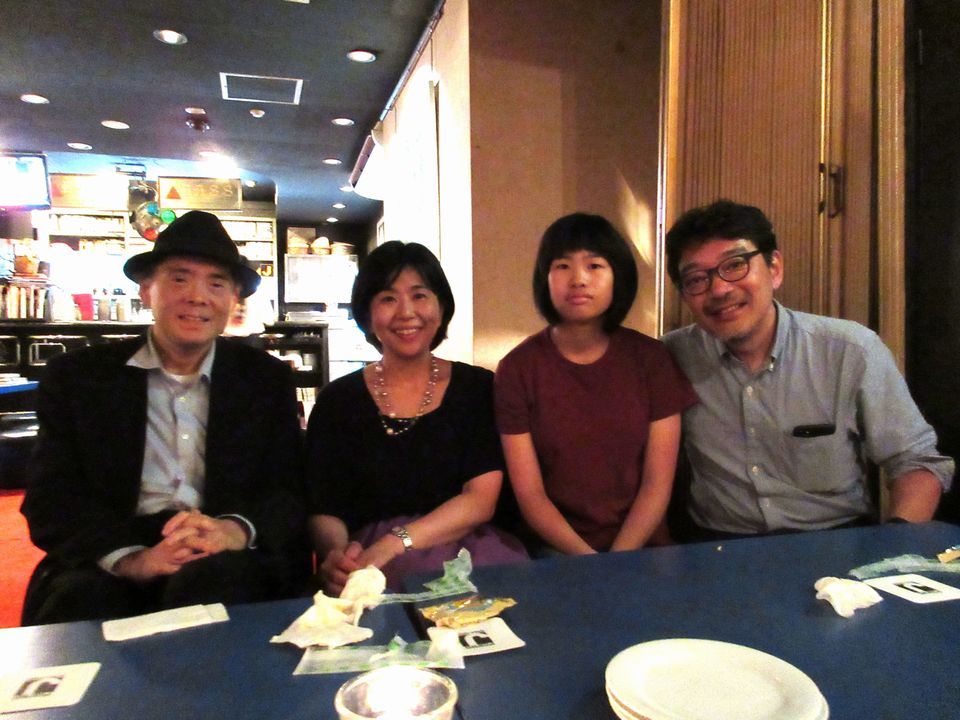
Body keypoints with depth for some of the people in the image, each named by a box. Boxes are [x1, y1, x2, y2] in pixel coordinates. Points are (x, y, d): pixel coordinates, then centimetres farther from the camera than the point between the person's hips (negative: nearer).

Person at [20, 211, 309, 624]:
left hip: (228, 564, 0)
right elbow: (51, 499, 1)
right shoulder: (76, 376, 9)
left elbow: (293, 492, 3)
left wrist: (236, 530, -21)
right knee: (81, 599, -31)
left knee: (210, 579, -33)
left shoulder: (268, 379, 10)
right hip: (105, 567, 1)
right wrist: (130, 557, -20)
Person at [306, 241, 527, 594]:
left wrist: (393, 543, -18)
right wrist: (336, 554, -23)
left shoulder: (478, 388, 5)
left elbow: (481, 500, -4)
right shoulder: (337, 401, 6)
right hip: (374, 572, 0)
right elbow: (323, 511, 1)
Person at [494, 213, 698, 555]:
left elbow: (658, 484, -1)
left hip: (642, 546, 1)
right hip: (557, 551, -1)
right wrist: (586, 559, -14)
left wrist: (618, 562, -11)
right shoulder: (518, 368, -3)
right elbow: (529, 493, -4)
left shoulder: (651, 358, 0)